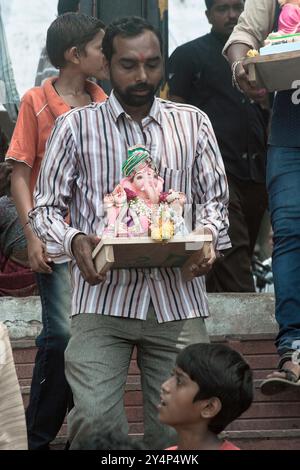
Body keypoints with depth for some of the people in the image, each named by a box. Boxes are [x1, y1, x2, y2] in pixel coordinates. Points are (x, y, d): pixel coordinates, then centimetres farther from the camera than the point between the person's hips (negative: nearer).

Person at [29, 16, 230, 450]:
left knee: (179, 429, -1)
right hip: (104, 298, -2)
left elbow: (215, 199, 16)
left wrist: (209, 238, -7)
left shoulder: (193, 124, 13)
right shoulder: (76, 127, 7)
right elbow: (45, 208, 7)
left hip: (178, 297, 2)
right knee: (94, 421, -16)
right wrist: (73, 242, -14)